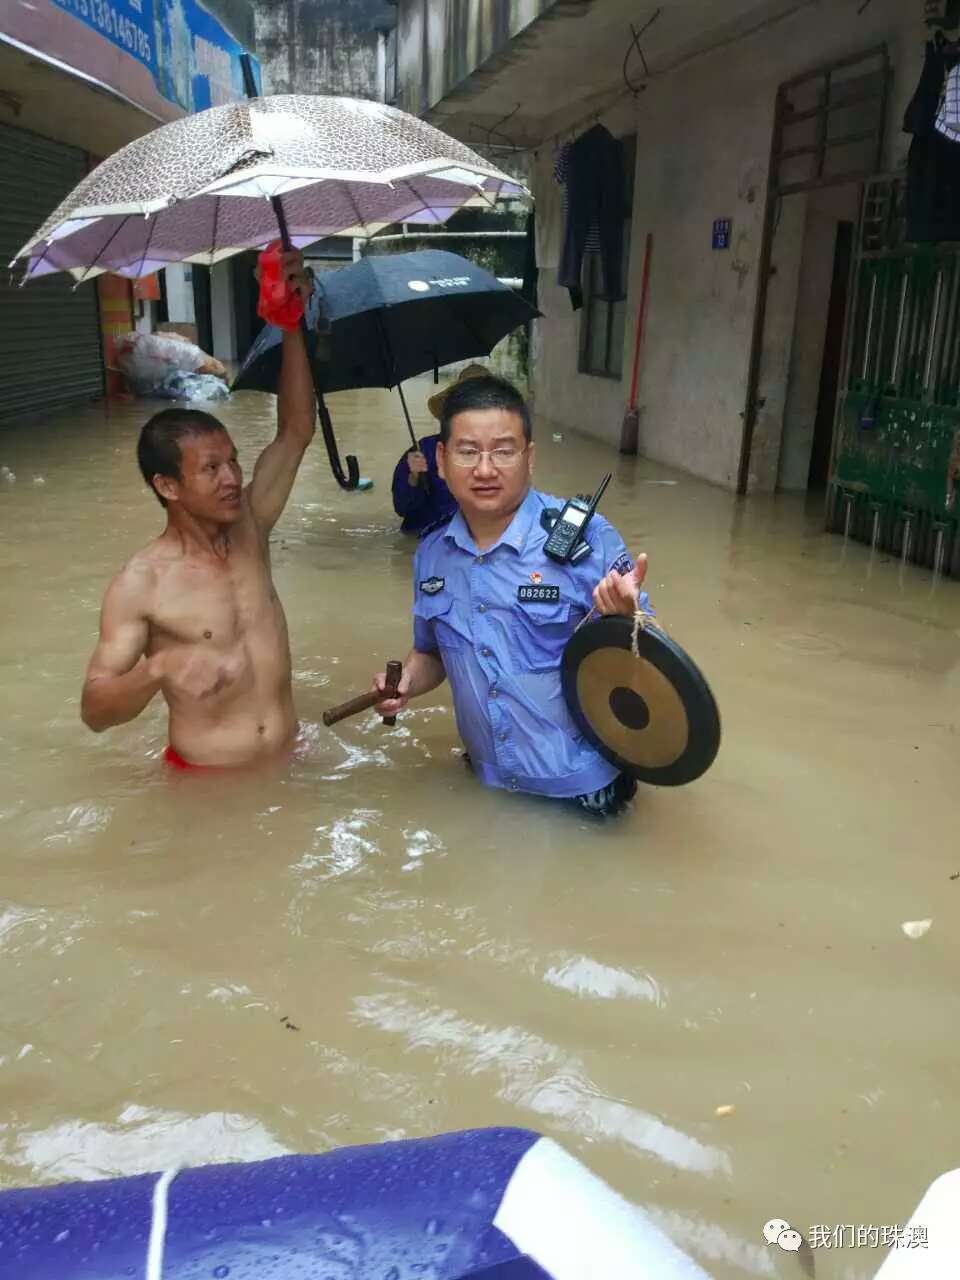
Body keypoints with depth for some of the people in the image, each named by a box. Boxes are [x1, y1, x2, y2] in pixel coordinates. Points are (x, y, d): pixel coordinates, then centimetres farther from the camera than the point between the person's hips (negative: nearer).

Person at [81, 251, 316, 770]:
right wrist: (159, 669, -36)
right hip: (205, 779, -4)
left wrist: (291, 327, -9)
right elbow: (94, 711, -16)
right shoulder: (139, 584, -14)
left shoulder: (247, 527, 0)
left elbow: (295, 433, -1)